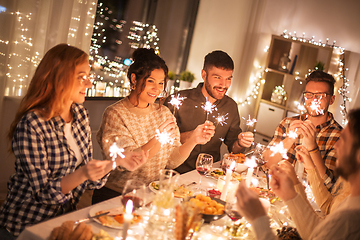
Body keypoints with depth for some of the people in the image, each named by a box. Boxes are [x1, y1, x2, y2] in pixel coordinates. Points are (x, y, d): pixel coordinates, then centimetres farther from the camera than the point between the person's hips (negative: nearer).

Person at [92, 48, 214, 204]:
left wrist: (193, 140, -13)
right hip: (115, 195, -4)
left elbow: (171, 161, 3)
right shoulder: (115, 114, -10)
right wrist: (157, 141, -31)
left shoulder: (164, 113, 8)